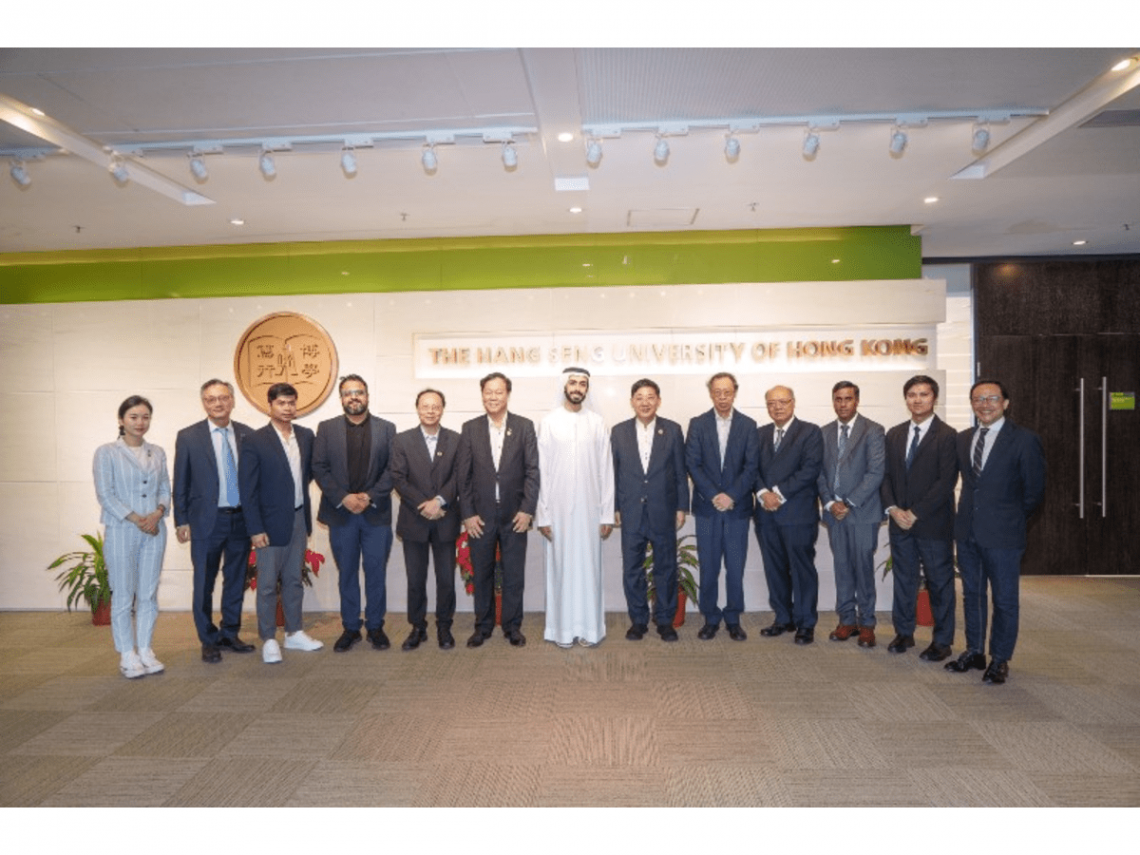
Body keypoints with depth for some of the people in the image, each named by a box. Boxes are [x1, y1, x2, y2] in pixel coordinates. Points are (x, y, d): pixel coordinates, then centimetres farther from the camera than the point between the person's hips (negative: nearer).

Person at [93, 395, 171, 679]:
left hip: (154, 531, 4)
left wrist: (158, 513, -10)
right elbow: (105, 494, -7)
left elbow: (165, 489, 9)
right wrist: (136, 519, -14)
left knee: (149, 594, 8)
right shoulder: (106, 452, -2)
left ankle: (145, 650, 18)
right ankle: (127, 655, 12)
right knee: (123, 595, 2)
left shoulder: (157, 453, 9)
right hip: (121, 532, -3)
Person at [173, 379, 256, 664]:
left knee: (236, 580, 13)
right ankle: (209, 640, 21)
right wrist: (181, 521, -3)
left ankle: (231, 633, 28)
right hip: (207, 520, -2)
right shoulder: (188, 436, -2)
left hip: (242, 519, 2)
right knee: (204, 584, 6)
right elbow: (180, 482, 0)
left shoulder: (247, 434, 3)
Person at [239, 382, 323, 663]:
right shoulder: (255, 442, -11)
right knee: (267, 584, 5)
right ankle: (268, 640, 16)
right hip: (272, 522, -5)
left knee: (294, 580, 15)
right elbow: (247, 489, -11)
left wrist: (308, 514, 7)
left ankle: (294, 633, 26)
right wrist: (256, 529, -14)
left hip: (299, 518, 5)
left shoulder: (306, 436, 3)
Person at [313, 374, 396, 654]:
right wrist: (343, 498, -12)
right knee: (346, 573, 9)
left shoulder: (386, 428, 4)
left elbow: (393, 469, -1)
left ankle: (375, 626, 18)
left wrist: (370, 497, -12)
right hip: (341, 513, 1)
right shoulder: (326, 428, 5)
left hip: (376, 513, 0)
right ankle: (350, 627, 21)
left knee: (376, 573, 5)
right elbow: (319, 468, -1)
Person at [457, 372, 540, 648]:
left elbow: (533, 470, -3)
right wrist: (467, 514, -5)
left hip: (514, 514, -1)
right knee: (482, 574, 11)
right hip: (480, 515, 1)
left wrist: (527, 510, -9)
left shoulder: (524, 426, 0)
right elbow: (463, 474, 1)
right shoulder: (470, 428, 2)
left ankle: (513, 626, 23)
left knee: (514, 574, 8)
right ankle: (483, 626, 26)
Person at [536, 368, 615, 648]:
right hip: (558, 509, -1)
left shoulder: (597, 423, 2)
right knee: (561, 568, 6)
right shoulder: (548, 422, -2)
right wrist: (542, 514, -6)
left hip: (590, 509, 1)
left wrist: (607, 514, 0)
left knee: (589, 567, 7)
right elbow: (541, 471, -3)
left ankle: (589, 627, 18)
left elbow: (606, 471, 3)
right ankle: (563, 628, 17)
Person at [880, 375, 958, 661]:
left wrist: (915, 513, -15)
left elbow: (946, 481, -13)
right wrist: (892, 509, -7)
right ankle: (904, 633, 25)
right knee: (903, 579, 12)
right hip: (899, 521, 5)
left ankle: (942, 640, 18)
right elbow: (885, 475, 8)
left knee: (939, 582, 6)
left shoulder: (947, 436, -7)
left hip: (933, 522, -5)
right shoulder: (894, 434, 10)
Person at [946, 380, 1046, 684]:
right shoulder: (963, 439, 8)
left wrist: (1011, 519, 3)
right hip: (967, 532, 5)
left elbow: (1034, 491, -3)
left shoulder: (1025, 440, -8)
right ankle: (974, 651, 29)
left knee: (1004, 599, 6)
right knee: (972, 594, 15)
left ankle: (1000, 659, 20)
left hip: (1002, 534, -5)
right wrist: (973, 511, 7)